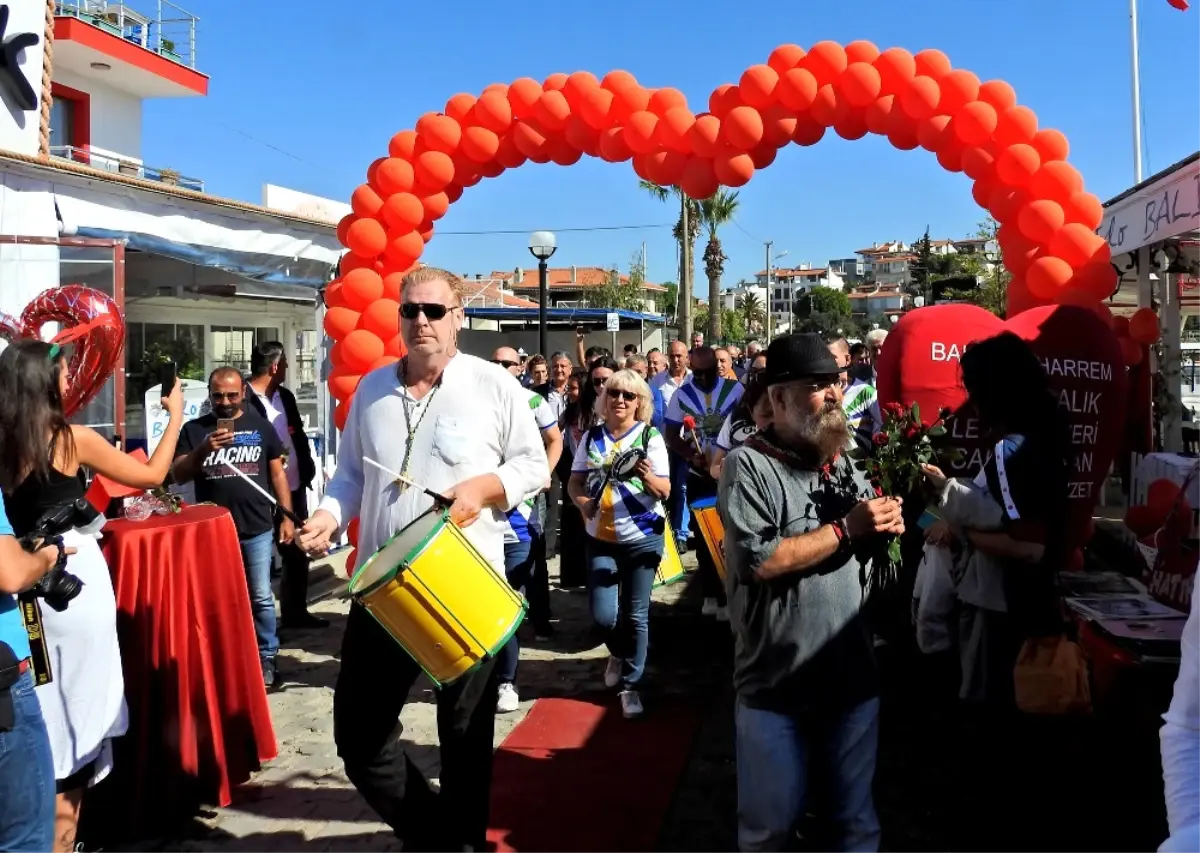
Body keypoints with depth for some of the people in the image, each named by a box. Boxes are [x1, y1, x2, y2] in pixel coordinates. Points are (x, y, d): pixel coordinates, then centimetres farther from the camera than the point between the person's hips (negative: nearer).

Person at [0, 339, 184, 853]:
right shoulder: (73, 439, -9)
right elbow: (152, 475, 1)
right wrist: (176, 416, 10)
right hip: (77, 585, -5)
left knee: (47, 715, 16)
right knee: (76, 714, 6)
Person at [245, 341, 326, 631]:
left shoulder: (286, 396, 12)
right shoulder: (243, 400, -14)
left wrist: (308, 470, 8)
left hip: (294, 488, 8)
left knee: (298, 553, 15)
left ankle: (296, 611, 29)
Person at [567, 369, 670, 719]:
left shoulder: (650, 436, -5)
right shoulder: (592, 436, 3)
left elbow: (665, 491, -8)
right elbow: (575, 481, 6)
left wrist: (647, 476, -30)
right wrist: (582, 503, -15)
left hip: (642, 538, -2)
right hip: (601, 537, 2)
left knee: (635, 614, 2)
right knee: (602, 615, 0)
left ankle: (631, 684, 18)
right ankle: (618, 654, 33)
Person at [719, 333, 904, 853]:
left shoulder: (841, 462, 9)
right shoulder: (748, 465, -12)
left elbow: (868, 544, 16)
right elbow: (760, 561, -23)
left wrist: (888, 523, -7)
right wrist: (847, 528, -18)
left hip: (853, 675, 6)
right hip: (775, 687, -5)